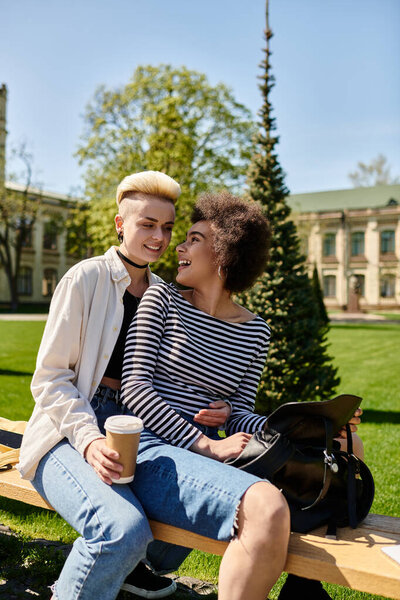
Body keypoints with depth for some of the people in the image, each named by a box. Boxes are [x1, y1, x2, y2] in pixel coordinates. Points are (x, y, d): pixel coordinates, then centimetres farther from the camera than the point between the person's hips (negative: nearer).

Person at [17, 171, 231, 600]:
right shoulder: (86, 278, -7)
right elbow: (49, 378, -9)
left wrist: (211, 409, -8)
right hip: (66, 439, -6)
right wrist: (88, 438, -25)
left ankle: (132, 563, 15)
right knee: (124, 528, -32)